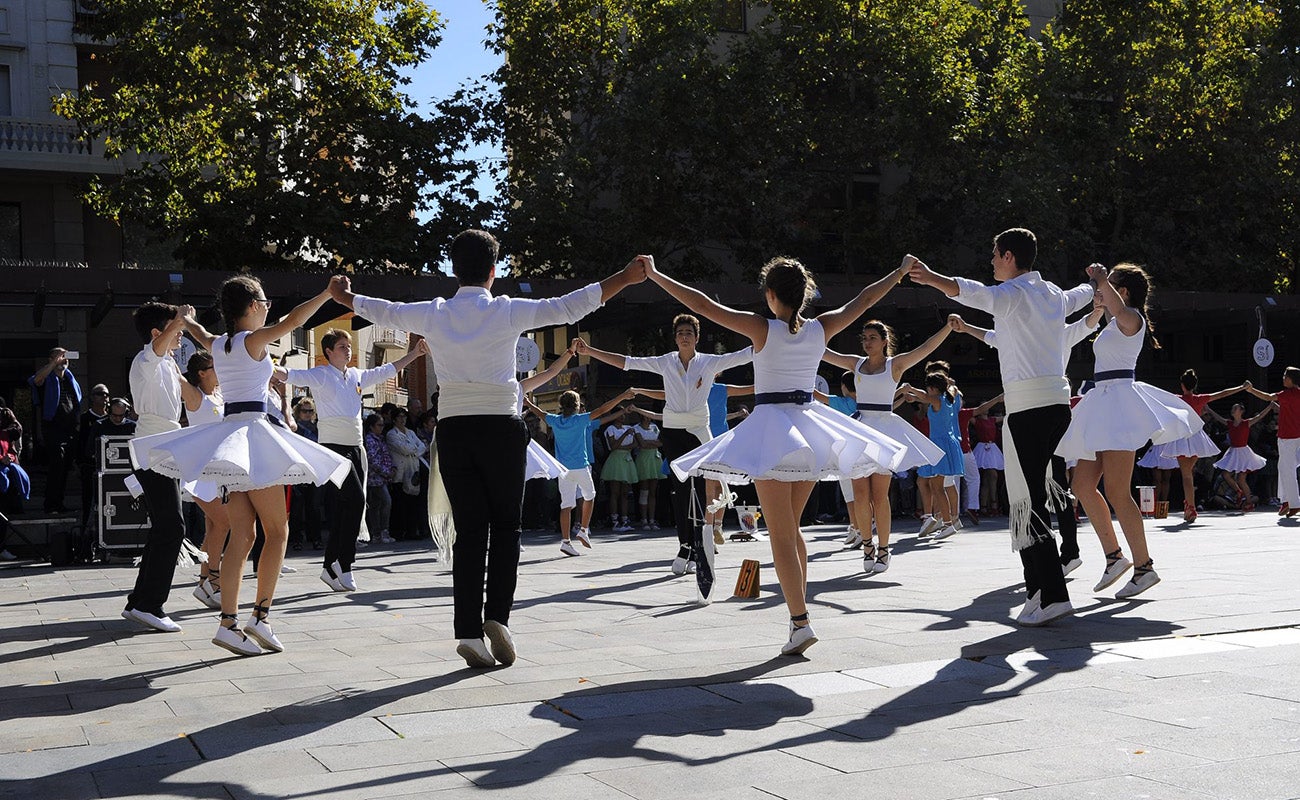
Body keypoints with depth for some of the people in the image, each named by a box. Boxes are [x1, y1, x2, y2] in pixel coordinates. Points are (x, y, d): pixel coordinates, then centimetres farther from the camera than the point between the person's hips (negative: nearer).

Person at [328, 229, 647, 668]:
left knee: (468, 530, 3)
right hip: (501, 426, -3)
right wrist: (625, 278, 2)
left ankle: (469, 630, -3)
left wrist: (346, 298, 42)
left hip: (452, 429, 3)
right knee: (505, 525, 7)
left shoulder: (433, 314, 6)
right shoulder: (507, 311, -2)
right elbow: (568, 307, -3)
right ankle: (497, 616, -7)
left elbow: (383, 311, 22)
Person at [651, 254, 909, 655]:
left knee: (781, 535, -4)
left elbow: (703, 305, -11)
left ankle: (800, 622, -12)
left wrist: (654, 275, -4)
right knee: (791, 528, 19)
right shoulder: (821, 329, 1)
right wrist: (902, 271, 30)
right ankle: (800, 607, 22)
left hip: (771, 430, -5)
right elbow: (864, 299, 15)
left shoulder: (762, 329, -11)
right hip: (809, 428, 5)